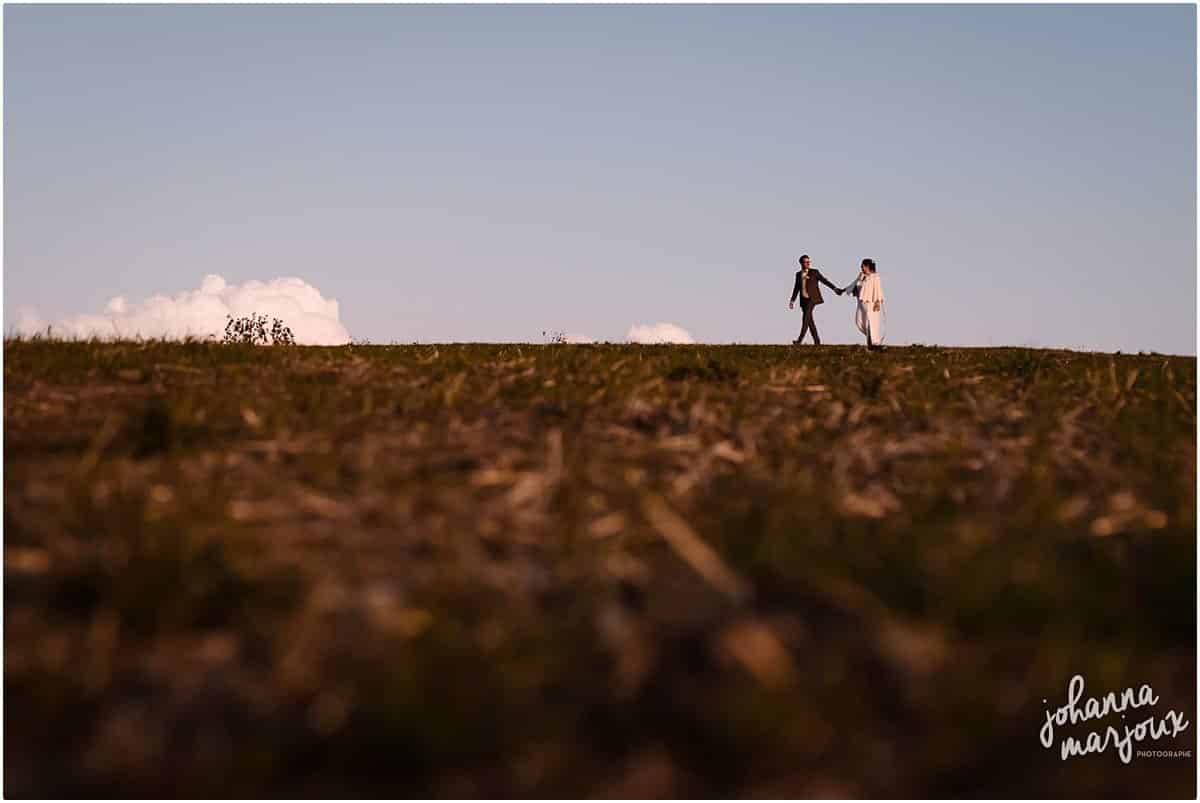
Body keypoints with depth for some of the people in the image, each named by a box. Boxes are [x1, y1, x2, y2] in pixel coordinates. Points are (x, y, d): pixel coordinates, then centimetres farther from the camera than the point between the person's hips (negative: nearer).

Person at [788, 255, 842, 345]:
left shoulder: (814, 272, 2)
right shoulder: (798, 274, 13)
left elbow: (824, 281, -2)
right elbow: (796, 288, 17)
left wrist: (834, 288, -12)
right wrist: (792, 301, 12)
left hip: (812, 298, -5)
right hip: (804, 300, 5)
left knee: (806, 317, -19)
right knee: (810, 320, 3)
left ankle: (800, 339, -26)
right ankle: (816, 341, 9)